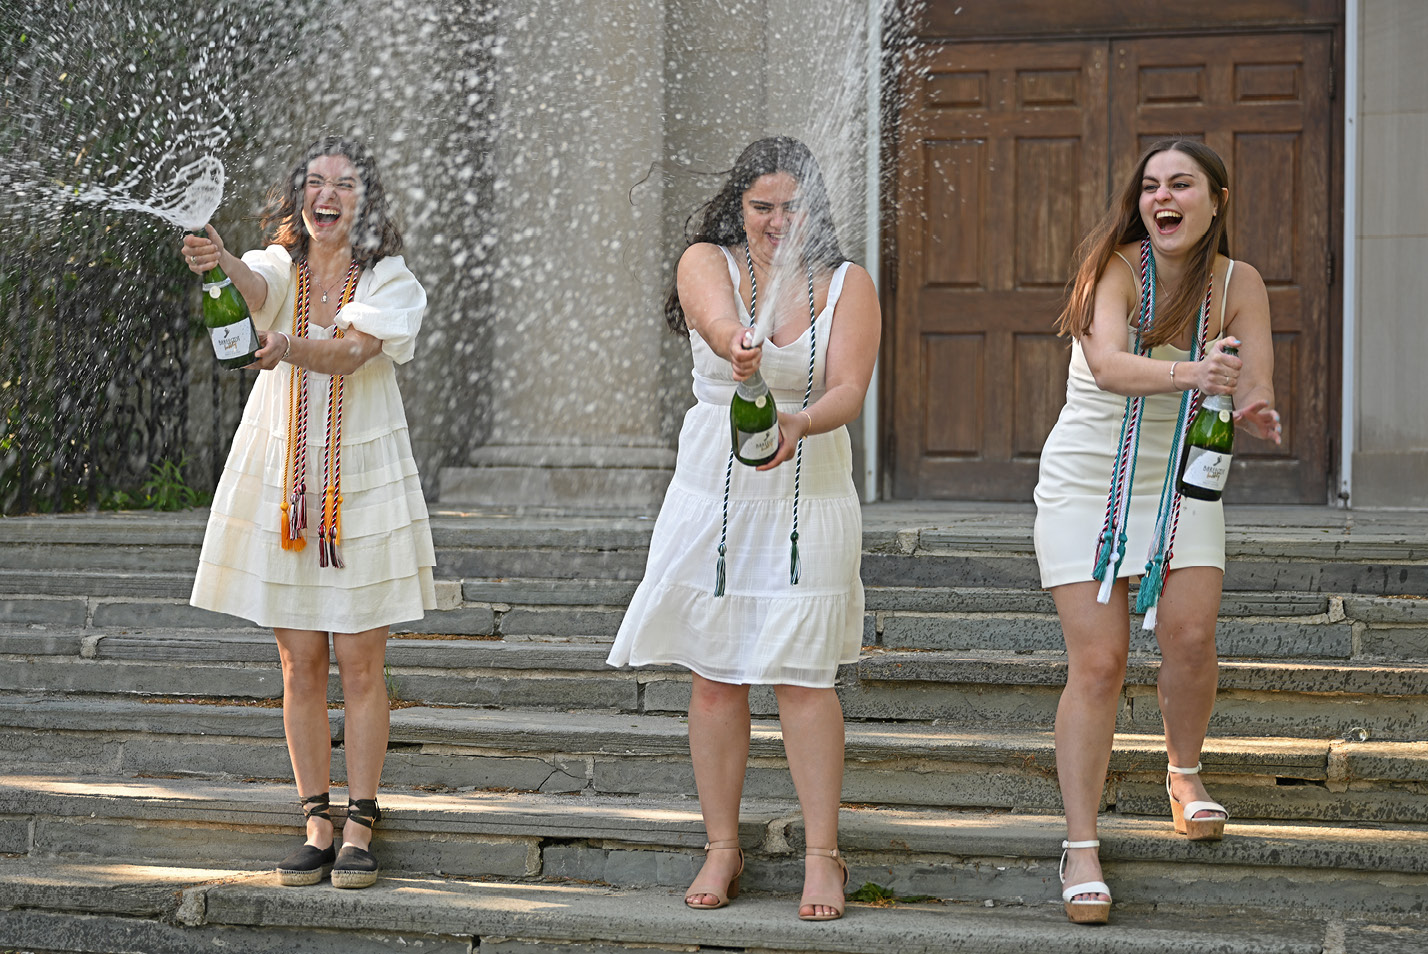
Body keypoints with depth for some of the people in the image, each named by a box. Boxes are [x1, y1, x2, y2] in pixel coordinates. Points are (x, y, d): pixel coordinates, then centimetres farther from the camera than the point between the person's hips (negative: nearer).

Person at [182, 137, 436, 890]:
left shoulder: (389, 282, -3)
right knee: (300, 666, 4)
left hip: (362, 482, -2)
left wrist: (287, 347, -42)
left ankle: (360, 825, 7)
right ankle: (316, 823, 13)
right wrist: (220, 262, -47)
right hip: (282, 480, 2)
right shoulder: (280, 268, 2)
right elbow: (255, 288, -24)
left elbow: (349, 352, -21)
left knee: (360, 662, -1)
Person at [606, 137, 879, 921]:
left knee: (802, 676, -4)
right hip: (712, 496, 1)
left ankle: (822, 854, 5)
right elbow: (715, 315, -24)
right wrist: (738, 346, -48)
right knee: (715, 675, 4)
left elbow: (849, 391, -10)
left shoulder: (847, 285, 3)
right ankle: (722, 847, 16)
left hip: (807, 499, -1)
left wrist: (800, 425, -32)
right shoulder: (707, 262, 1)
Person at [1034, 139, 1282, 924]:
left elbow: (1254, 391, -10)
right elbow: (1110, 364, -30)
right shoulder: (1116, 264, -14)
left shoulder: (1238, 284, -4)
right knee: (1096, 662, -8)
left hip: (1182, 483, 2)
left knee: (1189, 636, -14)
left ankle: (1184, 775, 17)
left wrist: (1256, 413, -35)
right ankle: (1081, 849, -4)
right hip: (1086, 483, -2)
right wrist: (1187, 373, -48)